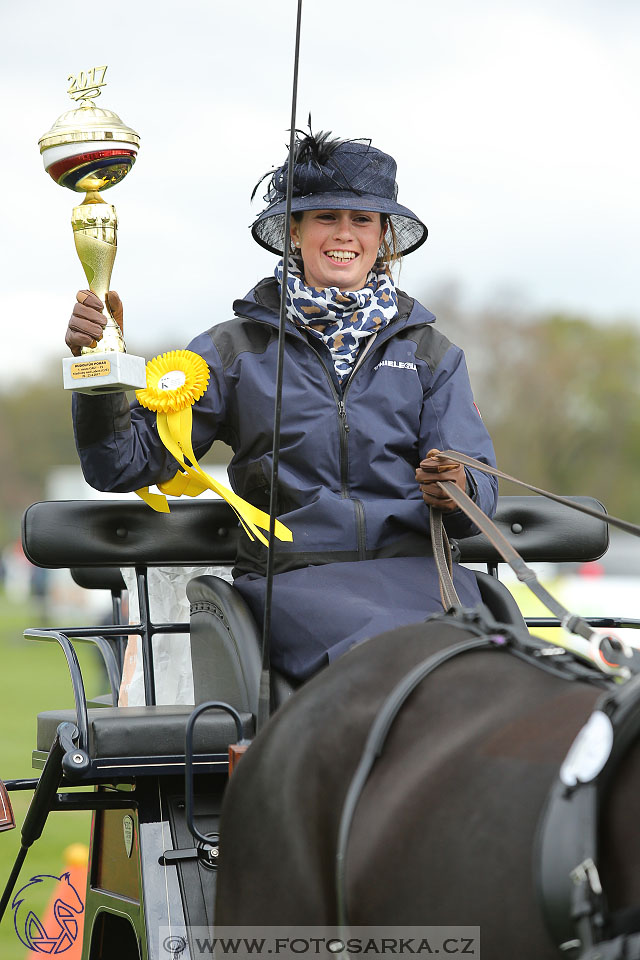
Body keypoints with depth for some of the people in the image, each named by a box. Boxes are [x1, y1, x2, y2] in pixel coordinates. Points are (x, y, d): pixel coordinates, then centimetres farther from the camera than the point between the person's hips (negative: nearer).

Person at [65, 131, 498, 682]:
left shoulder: (431, 353, 19)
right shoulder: (239, 348, 13)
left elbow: (482, 491, 12)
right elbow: (125, 463, 7)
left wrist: (457, 492, -13)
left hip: (415, 565, 2)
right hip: (294, 573, -2)